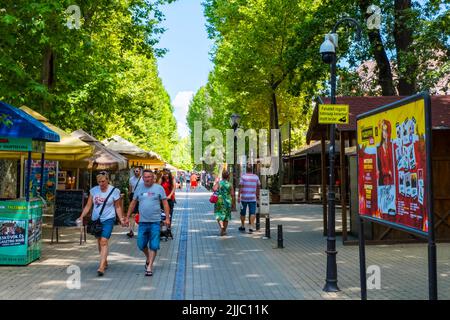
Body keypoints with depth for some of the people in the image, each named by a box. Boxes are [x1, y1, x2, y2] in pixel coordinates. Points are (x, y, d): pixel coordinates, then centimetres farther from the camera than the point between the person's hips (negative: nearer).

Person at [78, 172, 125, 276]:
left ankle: (101, 267, -18)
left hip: (108, 219, -4)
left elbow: (117, 207, 4)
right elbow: (88, 206, 8)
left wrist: (121, 218, -5)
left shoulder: (114, 191, -4)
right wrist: (81, 217, -2)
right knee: (99, 242, 14)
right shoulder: (93, 190, 4)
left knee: (104, 241, -15)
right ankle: (105, 262, 33)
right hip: (96, 219, 5)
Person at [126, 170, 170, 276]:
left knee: (153, 246, -1)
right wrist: (127, 217, 12)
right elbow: (133, 204, 14)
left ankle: (149, 267, 9)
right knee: (141, 245, 8)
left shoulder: (159, 188, -1)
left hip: (155, 221, -3)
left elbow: (165, 203, -1)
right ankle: (148, 258, 36)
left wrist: (167, 218, -8)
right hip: (142, 221, 3)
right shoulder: (139, 189, 8)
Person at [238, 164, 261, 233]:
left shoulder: (243, 176, -4)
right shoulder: (256, 177, 4)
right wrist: (257, 195, 23)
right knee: (252, 213, -1)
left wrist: (238, 196, -7)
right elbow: (258, 187, 11)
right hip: (252, 198, 1)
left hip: (244, 198, -1)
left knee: (243, 212, 14)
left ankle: (243, 226, 26)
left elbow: (240, 187, -9)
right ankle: (251, 227, -15)